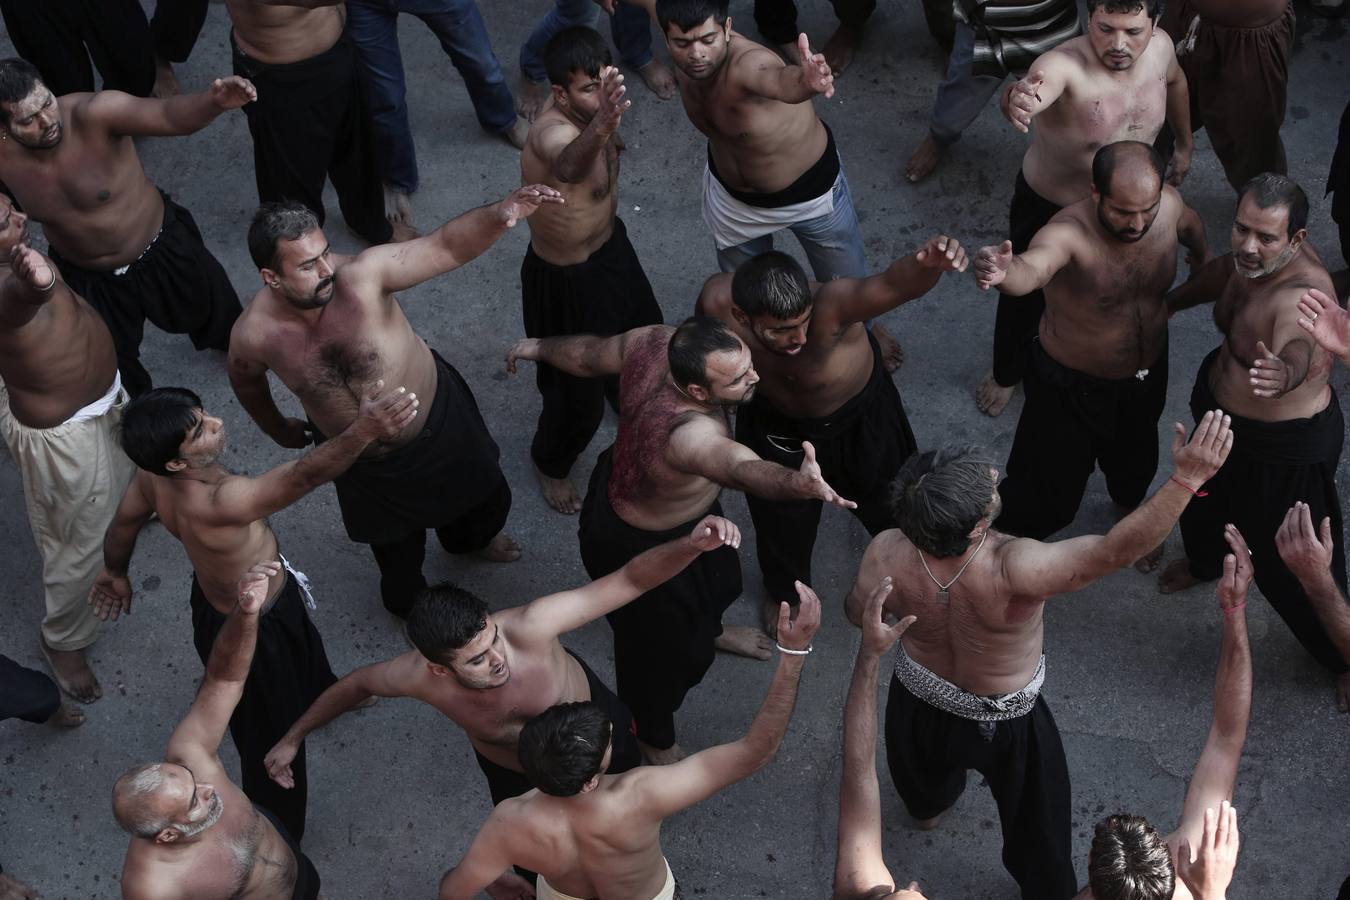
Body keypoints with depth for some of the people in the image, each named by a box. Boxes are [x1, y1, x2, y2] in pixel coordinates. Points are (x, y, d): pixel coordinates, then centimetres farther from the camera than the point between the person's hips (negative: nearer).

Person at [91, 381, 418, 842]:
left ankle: (319, 695, 74)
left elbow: (124, 521, -1)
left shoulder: (155, 476, -22)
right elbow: (301, 477, -62)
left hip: (214, 595, 8)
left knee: (303, 649, 40)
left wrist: (115, 571, 20)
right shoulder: (217, 504, -48)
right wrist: (362, 431, -77)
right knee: (272, 738, 18)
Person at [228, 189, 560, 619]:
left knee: (483, 495, 29)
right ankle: (409, 604, 63)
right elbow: (246, 379, -3)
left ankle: (471, 538, 68)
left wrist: (500, 214, -63)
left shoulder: (361, 275, -36)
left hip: (438, 419, 0)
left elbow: (446, 247, -44)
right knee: (398, 551, 26)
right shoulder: (253, 334, -28)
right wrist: (277, 428, 14)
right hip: (366, 467, 0)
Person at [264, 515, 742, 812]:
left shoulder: (527, 629, -46)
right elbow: (360, 682, -13)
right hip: (514, 771, 0)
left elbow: (628, 580, -48)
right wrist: (293, 737, -4)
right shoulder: (420, 677, -38)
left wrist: (691, 545, -66)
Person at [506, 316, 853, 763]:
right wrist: (798, 483, -92)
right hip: (636, 544, -8)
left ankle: (709, 630, 74)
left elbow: (587, 353, -9)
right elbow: (743, 470, -71)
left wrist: (540, 348, 11)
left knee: (715, 574, 37)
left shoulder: (654, 342, -28)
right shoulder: (689, 433, -51)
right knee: (664, 647, 20)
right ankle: (654, 742, 52)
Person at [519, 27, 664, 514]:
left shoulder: (590, 112, -14)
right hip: (565, 280, -8)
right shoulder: (552, 133, -41)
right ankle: (551, 464, 44)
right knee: (579, 393, 12)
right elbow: (569, 164, -70)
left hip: (610, 245, 8)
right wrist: (599, 129, -88)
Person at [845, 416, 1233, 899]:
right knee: (1035, 819, 28)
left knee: (924, 767, 40)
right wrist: (1186, 478, -43)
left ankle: (927, 805, 73)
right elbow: (1116, 550, -44)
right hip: (1001, 718, -4)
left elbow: (857, 614, -12)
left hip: (918, 693, 4)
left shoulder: (884, 556, -34)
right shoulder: (1012, 572, -47)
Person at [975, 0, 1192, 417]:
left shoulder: (1159, 46, -19)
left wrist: (1185, 144, 18)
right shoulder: (1065, 65, -38)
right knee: (1028, 295, 20)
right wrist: (1016, 100, -87)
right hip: (1047, 208, -4)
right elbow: (1038, 85, -63)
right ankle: (1006, 372, 50)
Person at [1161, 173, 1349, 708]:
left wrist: (1285, 373, -85)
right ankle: (1205, 560, 69)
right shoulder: (1251, 259, -15)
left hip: (1286, 446, -8)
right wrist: (1168, 304, 20)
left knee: (1289, 562, 6)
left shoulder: (1301, 293, -40)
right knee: (1204, 494, 34)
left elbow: (1301, 349, -63)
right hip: (1223, 412, 8)